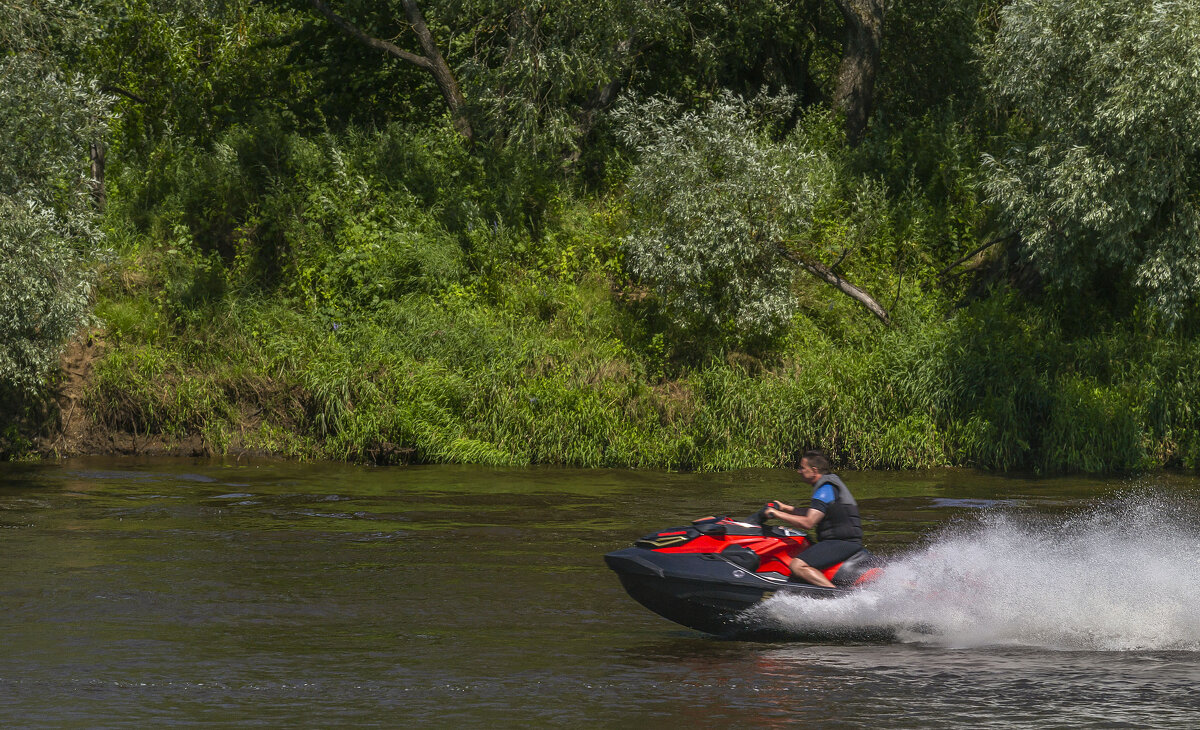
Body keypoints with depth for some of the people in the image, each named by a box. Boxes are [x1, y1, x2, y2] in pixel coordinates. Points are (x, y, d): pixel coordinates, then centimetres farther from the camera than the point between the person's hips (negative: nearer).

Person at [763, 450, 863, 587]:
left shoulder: (826, 489, -13)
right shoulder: (829, 485, 19)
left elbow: (808, 523, -20)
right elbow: (813, 516, 30)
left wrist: (777, 514, -13)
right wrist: (786, 508, 24)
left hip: (843, 542, -11)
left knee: (798, 566, -24)